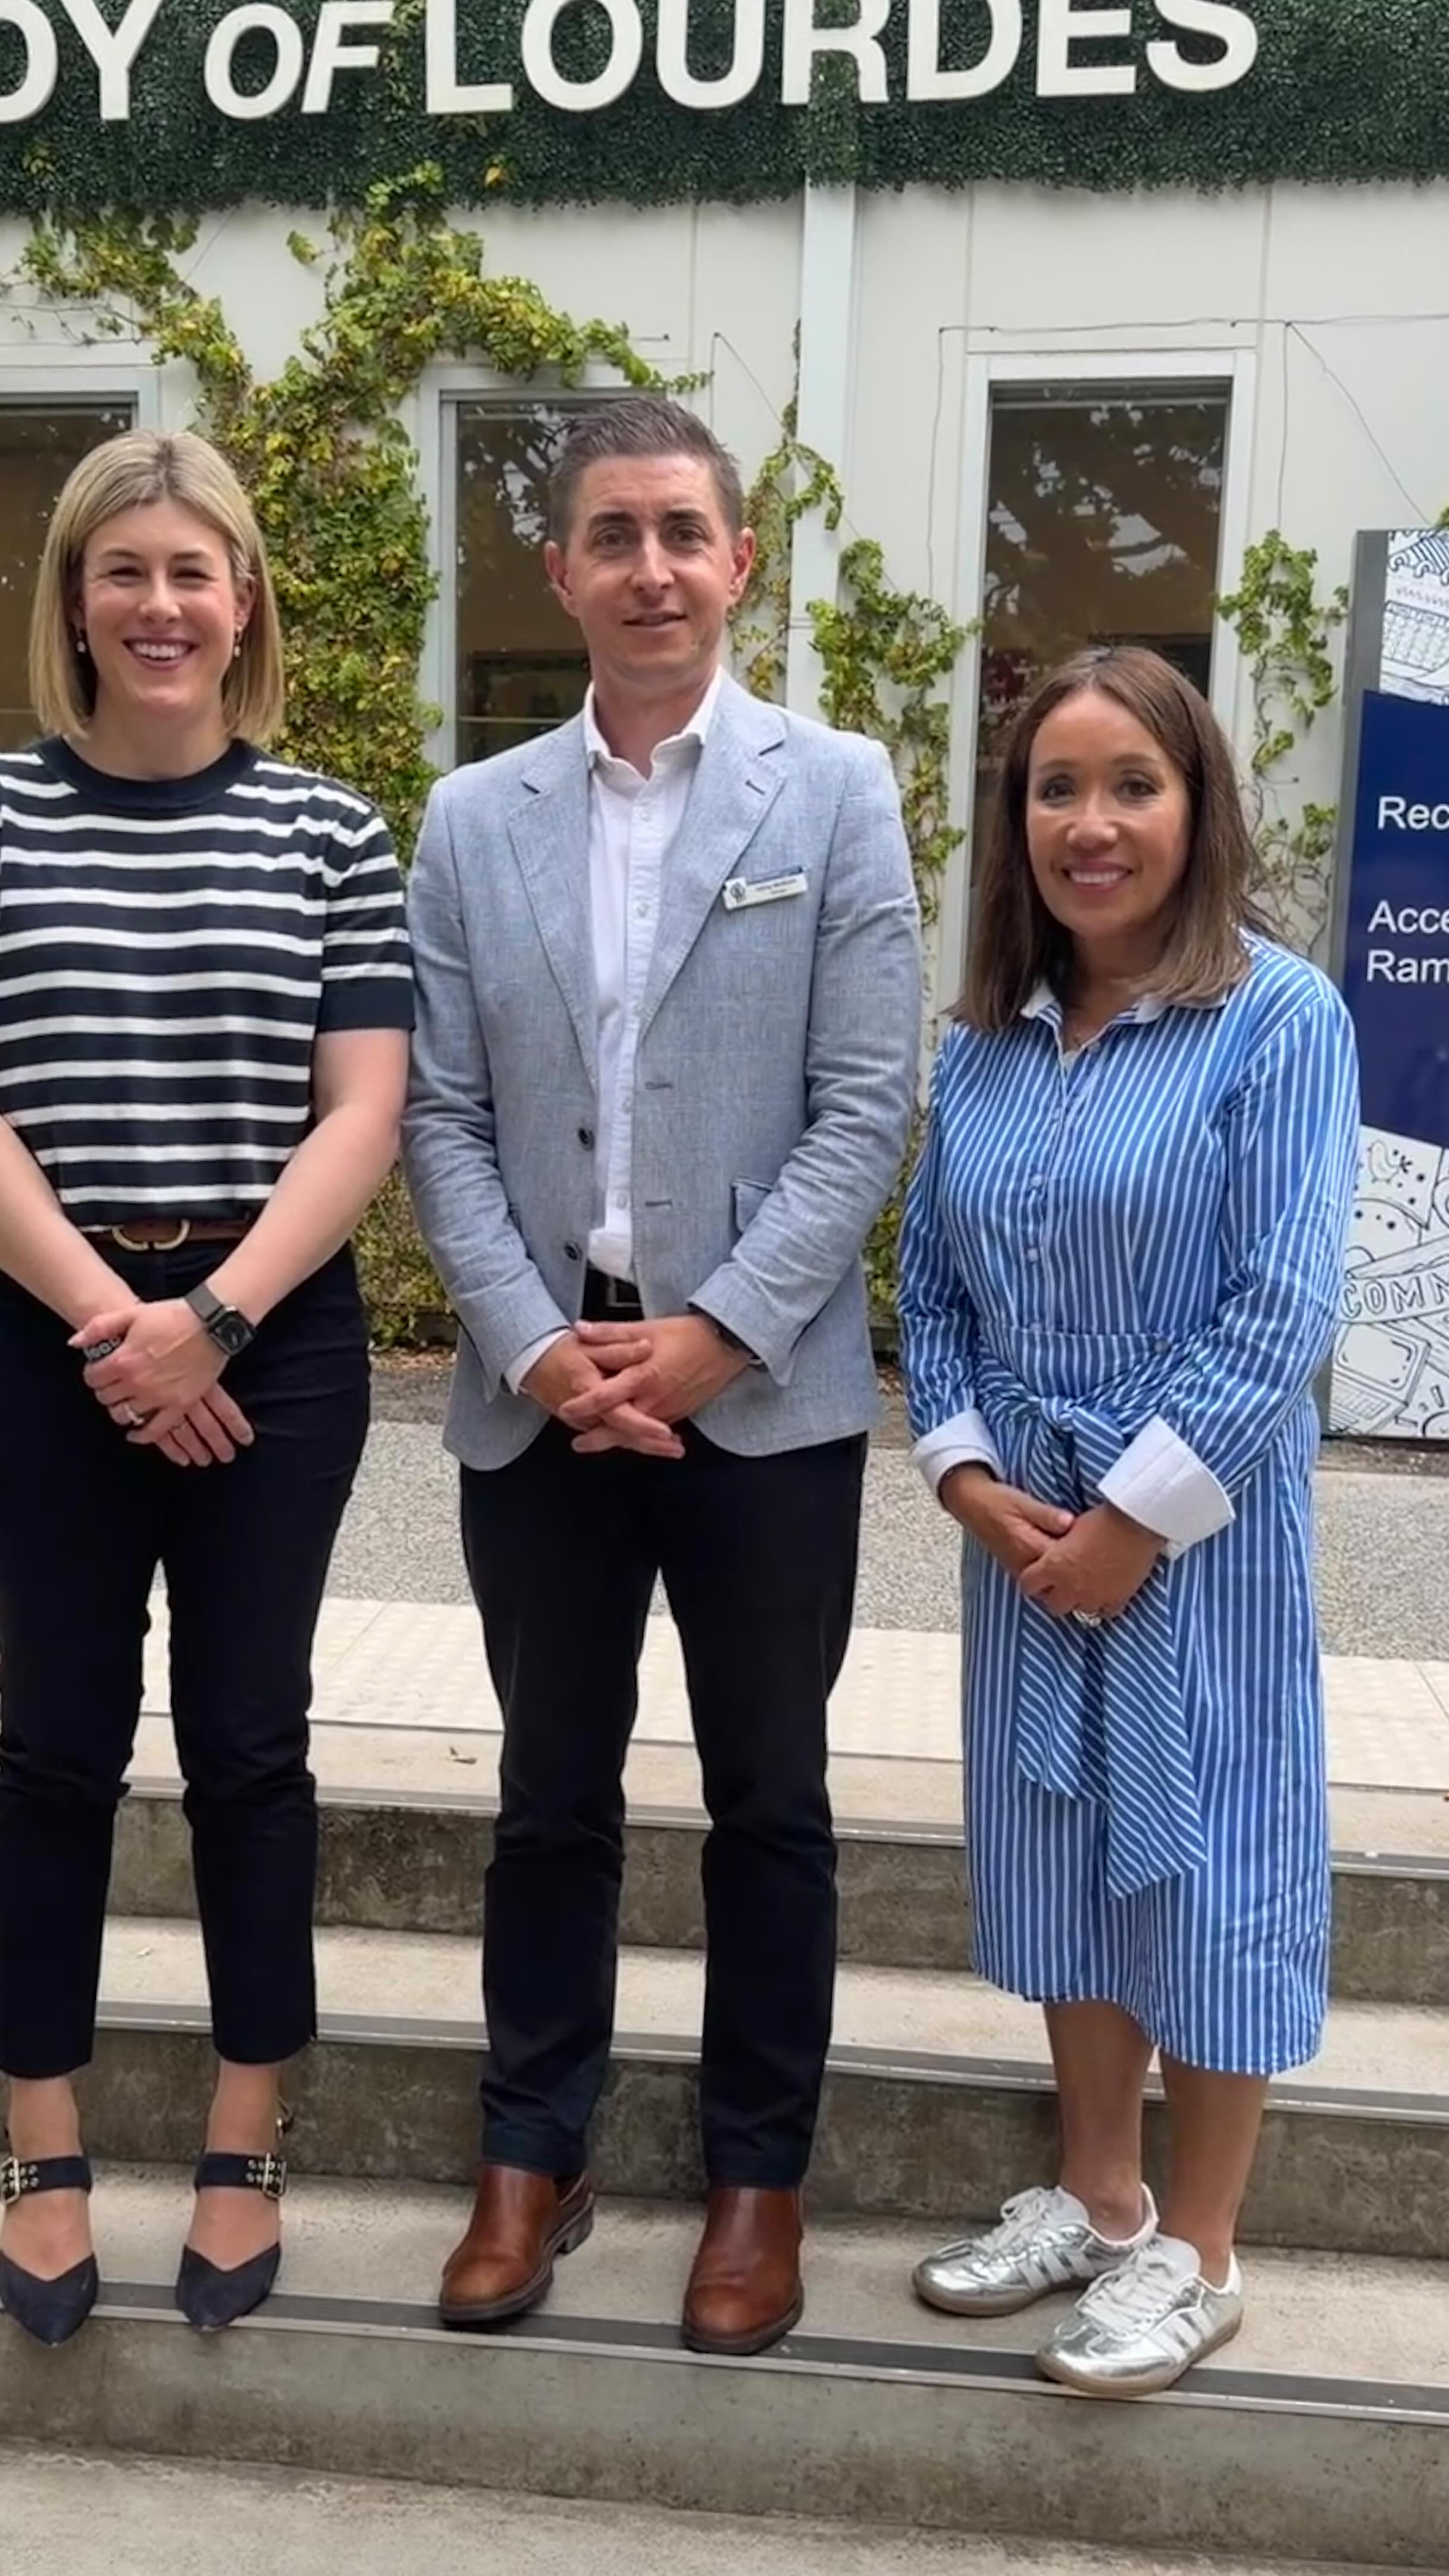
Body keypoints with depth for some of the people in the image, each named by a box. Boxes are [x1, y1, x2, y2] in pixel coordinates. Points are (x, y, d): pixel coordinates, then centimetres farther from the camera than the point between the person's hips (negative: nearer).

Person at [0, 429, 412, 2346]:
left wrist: (212, 1315, -13)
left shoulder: (328, 831, 4)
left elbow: (363, 1118, -2)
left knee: (247, 1740, 8)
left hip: (275, 1347, 0)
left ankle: (247, 2152, 24)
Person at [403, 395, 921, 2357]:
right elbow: (441, 1119, 3)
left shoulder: (836, 792, 0)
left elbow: (868, 1107, -6)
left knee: (768, 1800, 11)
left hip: (765, 1391, -2)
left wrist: (716, 1333, -14)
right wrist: (538, 1345, -9)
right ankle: (532, 2154, 31)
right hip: (540, 1385, 2)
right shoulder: (472, 821, 7)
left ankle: (760, 2174, 28)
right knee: (552, 1794, 14)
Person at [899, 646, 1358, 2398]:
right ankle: (1096, 2193, 35)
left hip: (1202, 1524, -5)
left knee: (1205, 1859, 6)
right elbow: (930, 1282, 7)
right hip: (1019, 1516, 6)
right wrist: (968, 1472, -6)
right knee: (1058, 1843, 16)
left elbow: (1284, 1304, -15)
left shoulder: (1279, 1017, -12)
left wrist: (1139, 1511, -16)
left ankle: (1196, 2252, 25)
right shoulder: (983, 1037, 4)